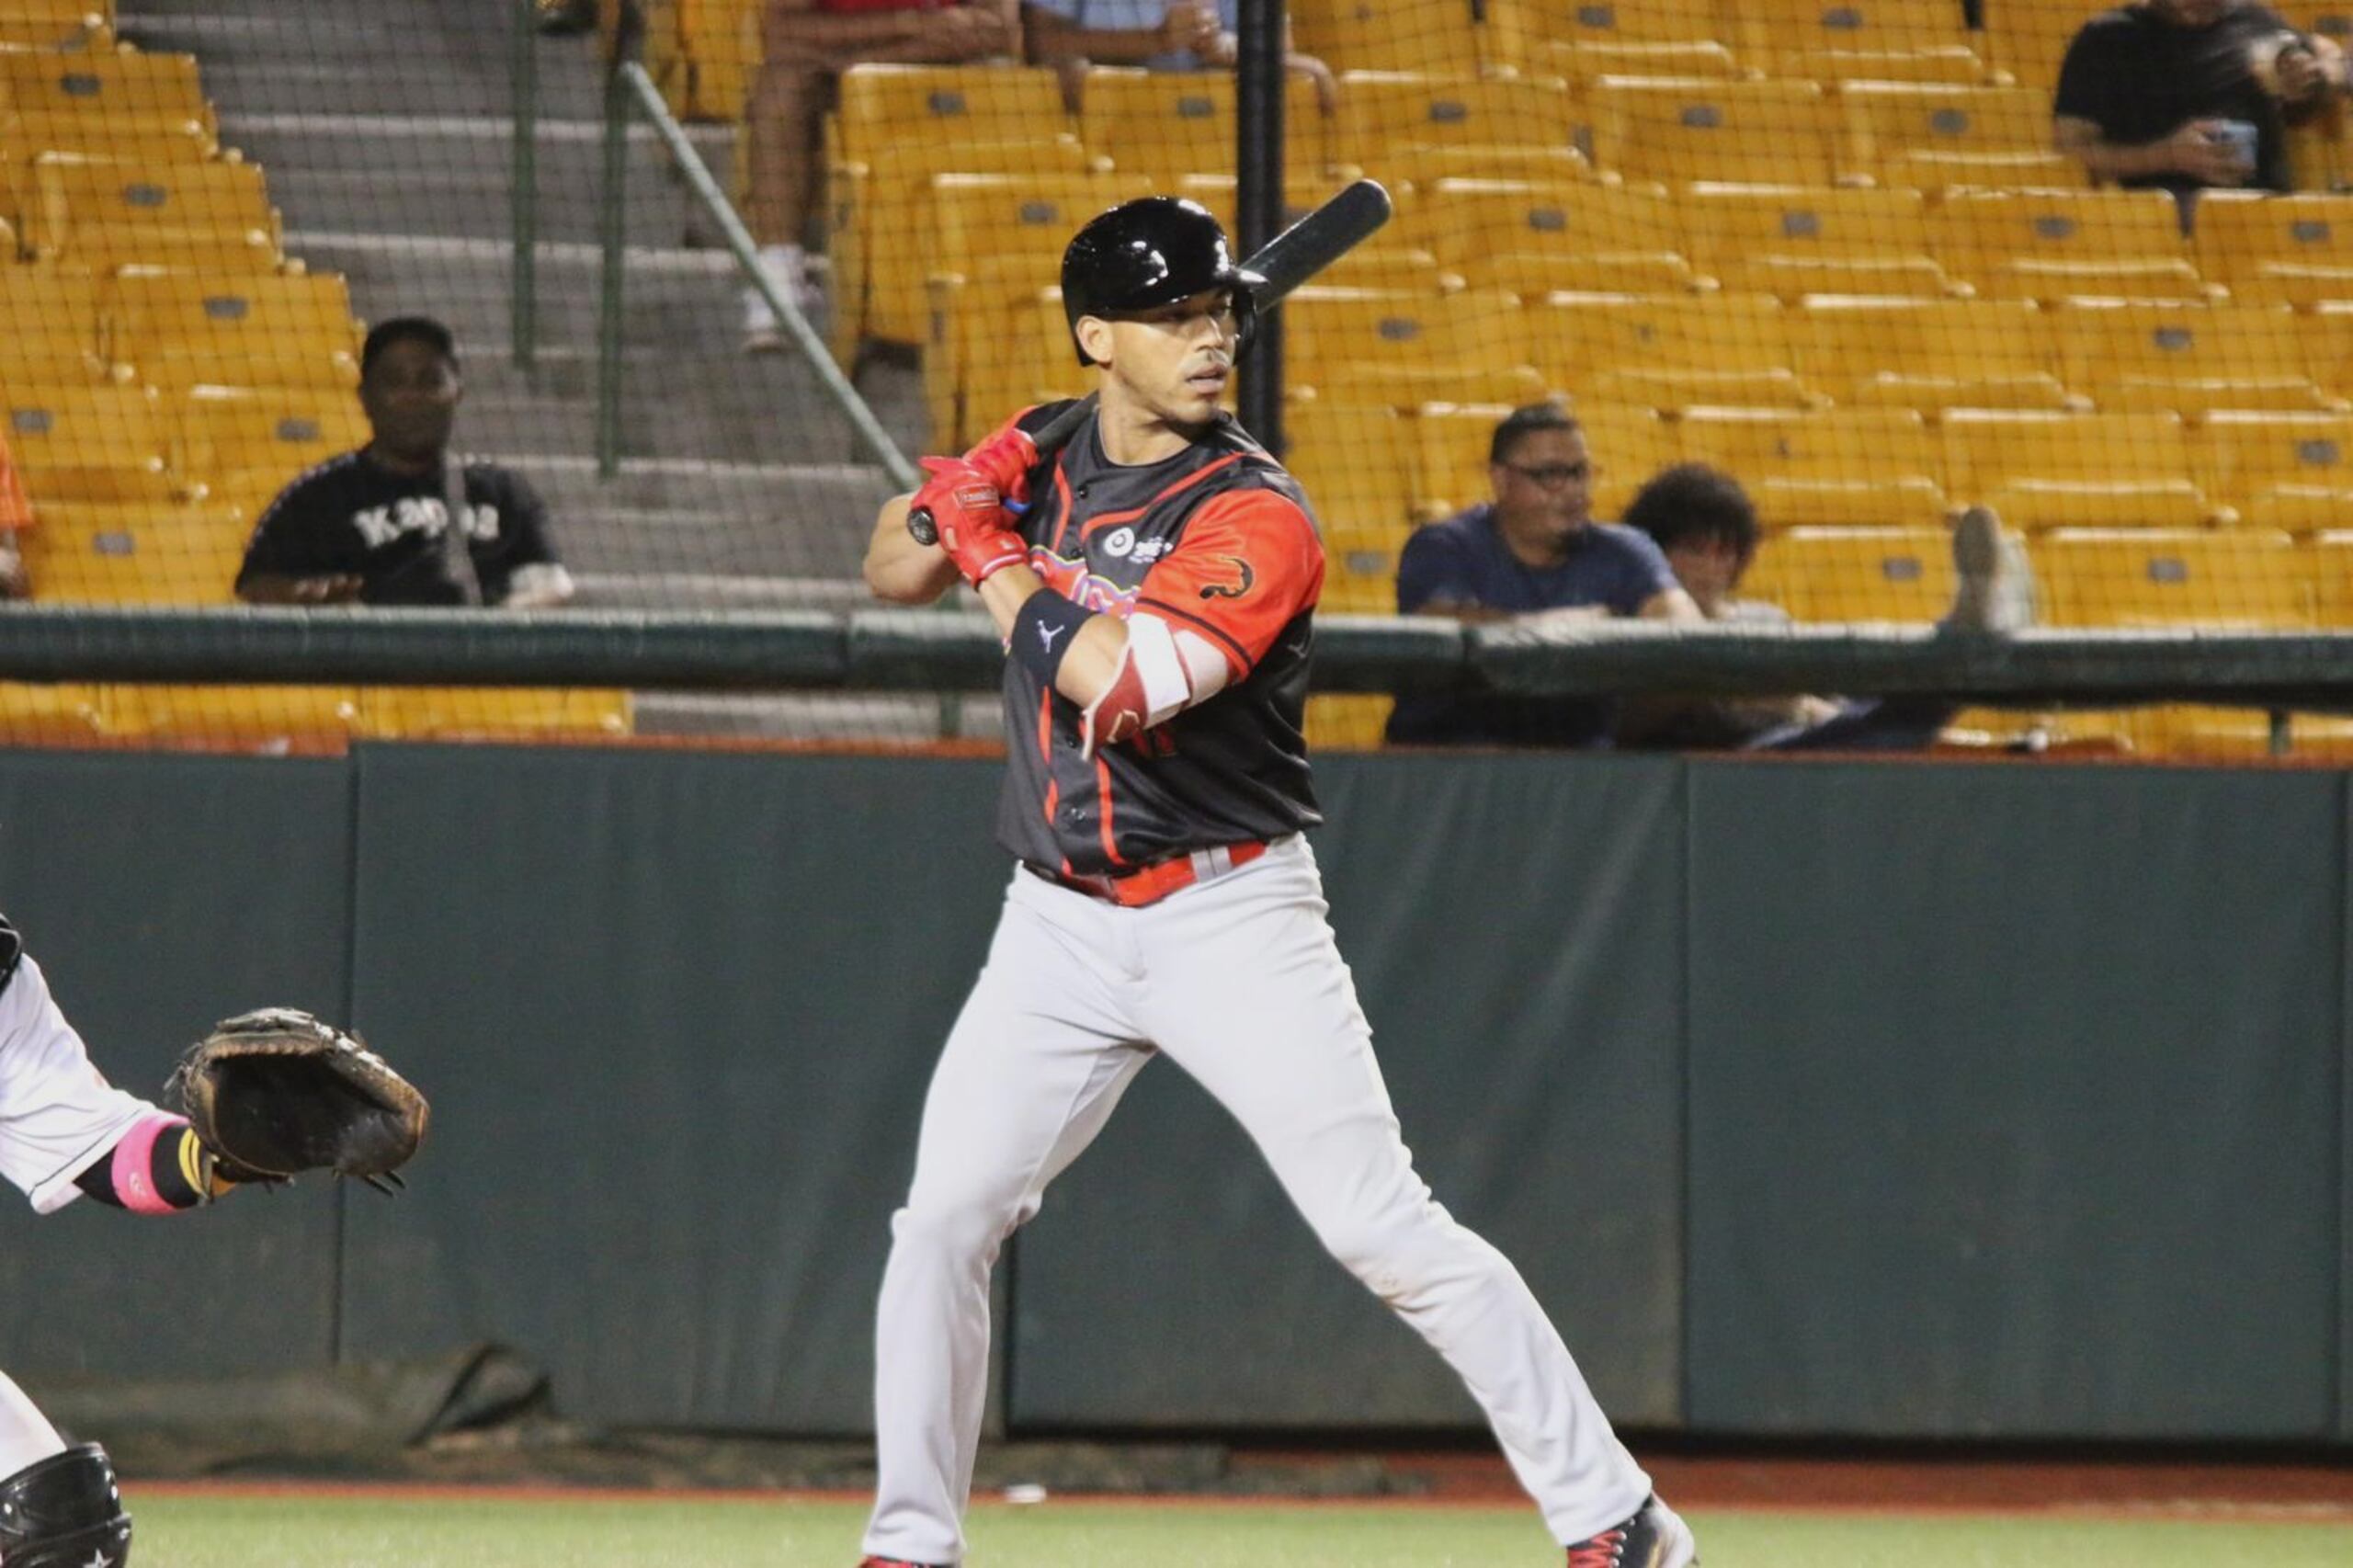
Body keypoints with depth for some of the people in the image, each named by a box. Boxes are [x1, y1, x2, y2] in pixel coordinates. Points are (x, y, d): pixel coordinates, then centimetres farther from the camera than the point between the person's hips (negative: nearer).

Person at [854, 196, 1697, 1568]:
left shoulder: (1256, 518, -16)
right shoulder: (1044, 459, 4)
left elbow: (1113, 680, -29)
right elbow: (892, 573, 15)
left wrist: (991, 548, -17)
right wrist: (952, 507, -7)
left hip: (1232, 921, -5)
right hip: (1061, 927, 5)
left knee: (1386, 1228, -10)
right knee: (943, 1219, -2)